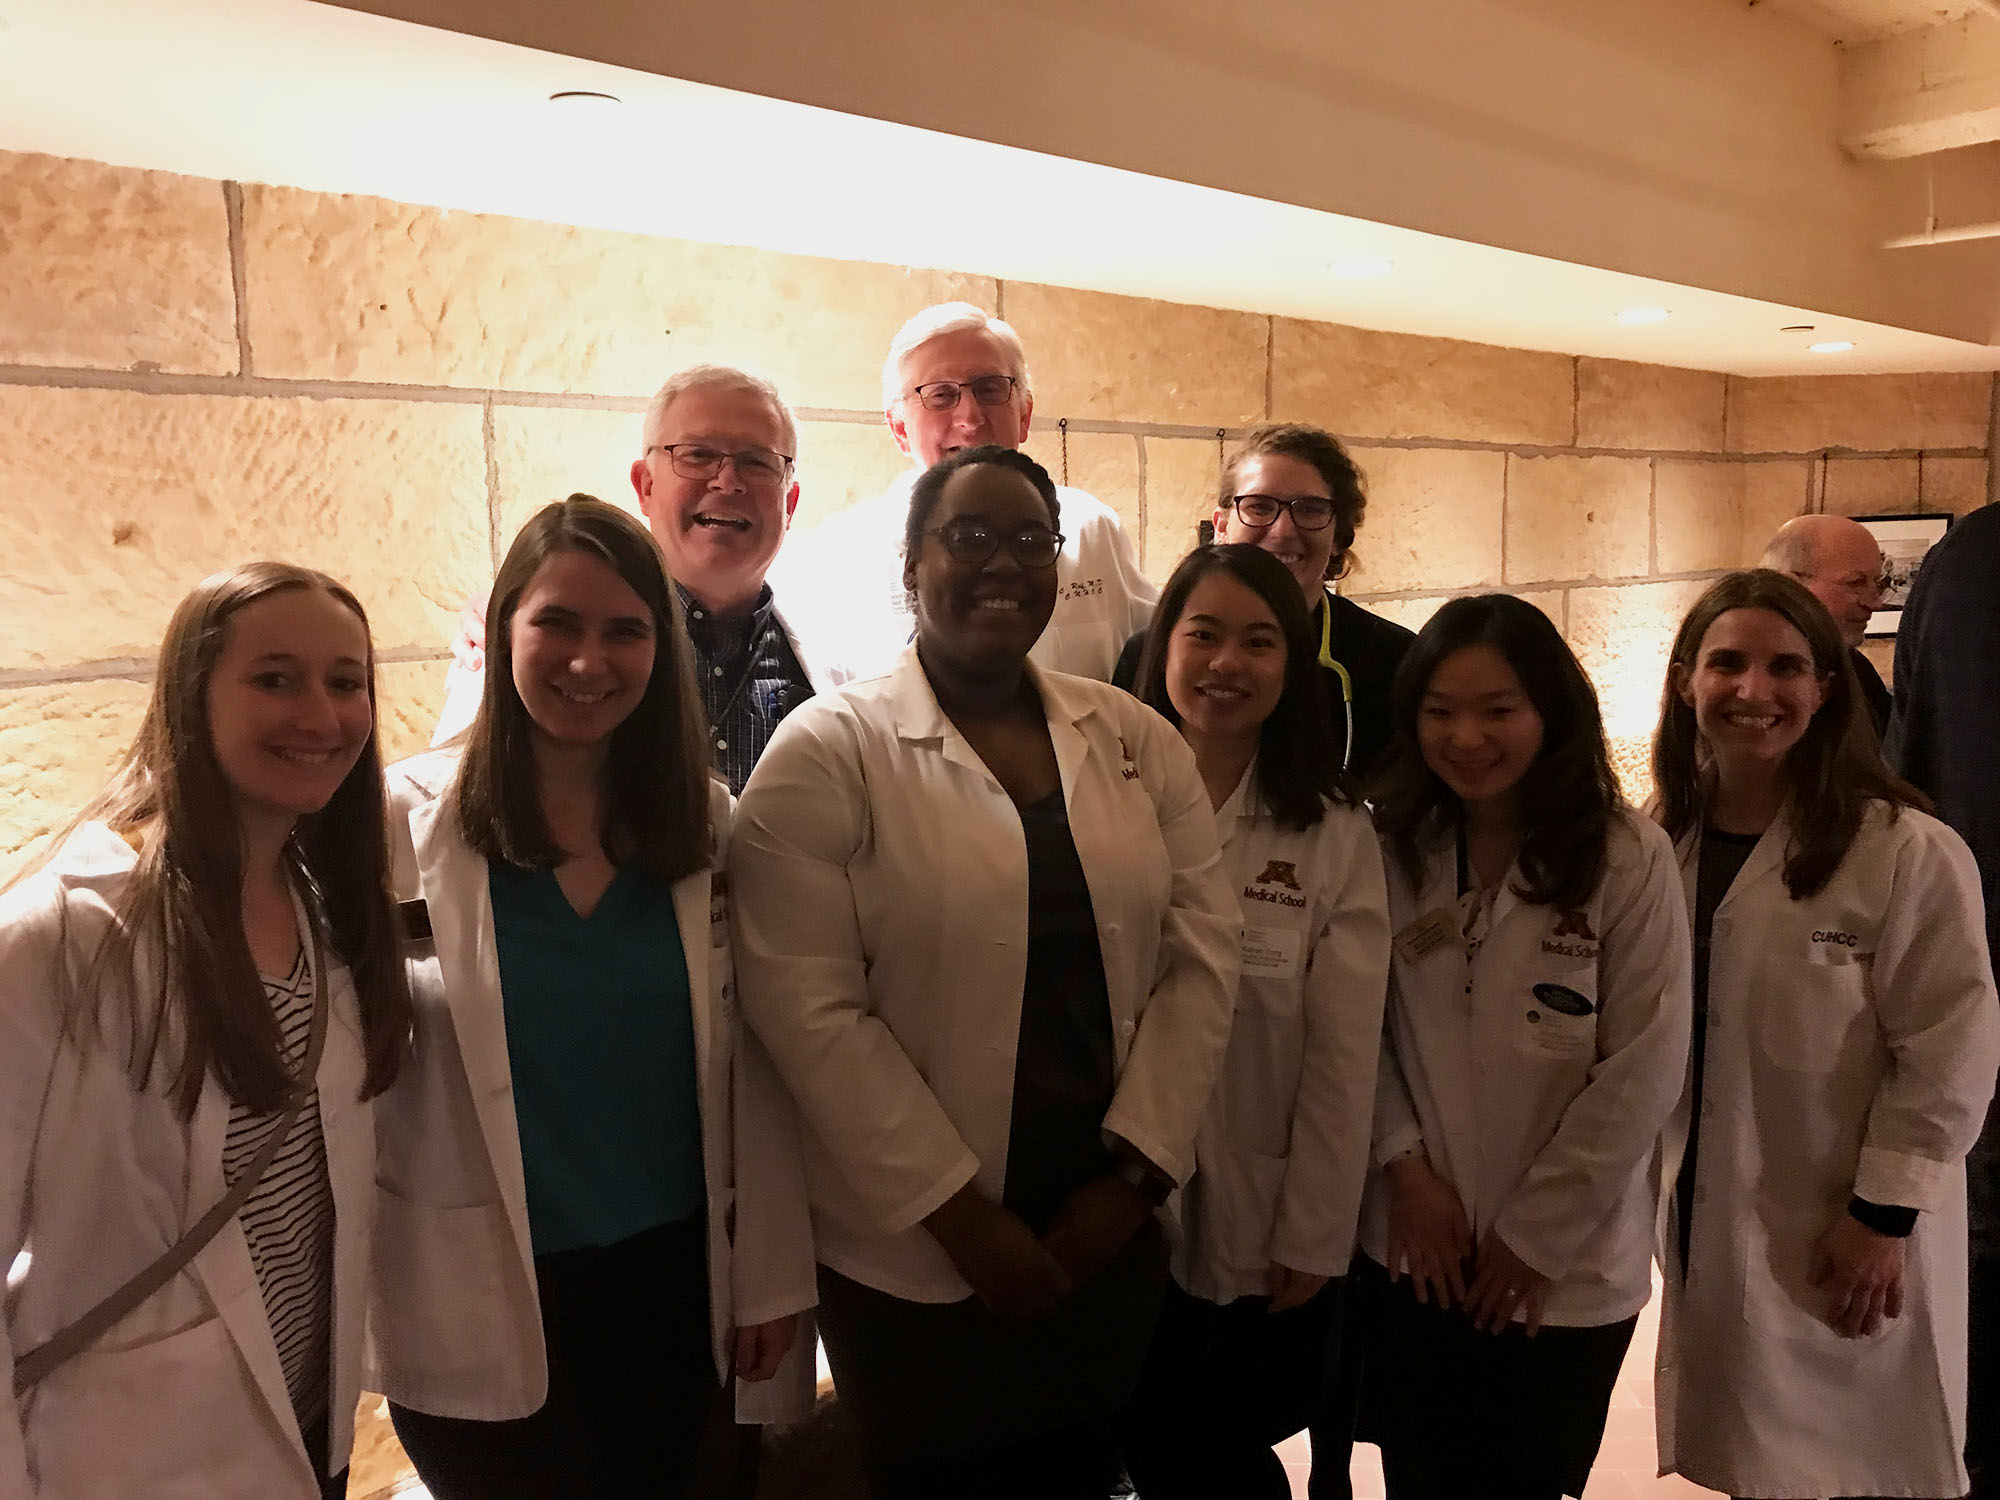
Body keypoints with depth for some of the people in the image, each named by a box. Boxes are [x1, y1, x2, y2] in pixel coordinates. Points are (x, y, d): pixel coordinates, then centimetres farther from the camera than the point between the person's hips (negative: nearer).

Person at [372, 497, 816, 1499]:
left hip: (677, 1285, 3)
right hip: (486, 1313, -3)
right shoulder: (409, 819, -10)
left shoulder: (705, 825, -2)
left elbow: (751, 1065, -1)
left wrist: (772, 1279, 1)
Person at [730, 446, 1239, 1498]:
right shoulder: (823, 755, -11)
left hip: (1108, 1238, 4)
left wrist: (1135, 1170, -6)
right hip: (915, 1260, -3)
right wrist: (959, 1213, -14)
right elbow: (807, 1008, -15)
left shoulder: (1140, 740, 2)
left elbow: (1202, 955, 0)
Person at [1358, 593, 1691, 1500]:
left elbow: (1642, 1073, -13)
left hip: (1565, 1272, -2)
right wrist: (1403, 1166, -12)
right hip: (1410, 1253, 3)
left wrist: (1533, 1236, -10)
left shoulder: (1629, 862, -13)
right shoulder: (1391, 850, -2)